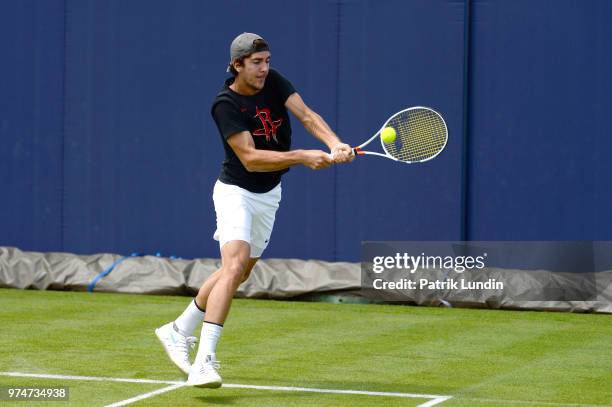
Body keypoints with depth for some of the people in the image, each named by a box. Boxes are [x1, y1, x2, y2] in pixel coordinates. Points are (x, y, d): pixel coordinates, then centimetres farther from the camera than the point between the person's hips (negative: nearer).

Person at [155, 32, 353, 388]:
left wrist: (335, 143, -36)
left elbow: (307, 115, -17)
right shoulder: (225, 104, -22)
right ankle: (204, 361, -31)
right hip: (236, 192, -7)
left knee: (240, 272, 18)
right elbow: (250, 158, -28)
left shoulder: (274, 82, -5)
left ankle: (179, 331, 36)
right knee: (235, 266, -26)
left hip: (269, 195, 7)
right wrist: (303, 157, -35)